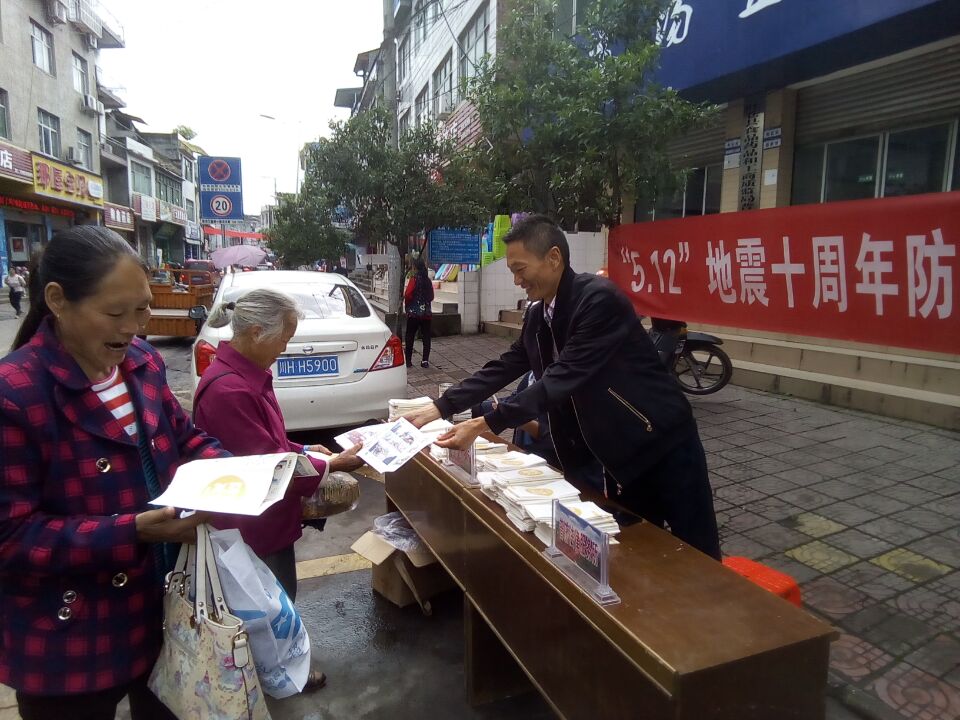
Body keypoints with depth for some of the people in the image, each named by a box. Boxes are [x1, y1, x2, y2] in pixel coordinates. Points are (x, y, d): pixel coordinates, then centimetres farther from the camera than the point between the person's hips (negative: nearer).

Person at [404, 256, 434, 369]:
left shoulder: (414, 279, -10)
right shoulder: (428, 280, 6)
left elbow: (407, 295, -16)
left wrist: (407, 305, 2)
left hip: (414, 312, -4)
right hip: (426, 312, 4)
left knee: (410, 337, 5)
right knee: (426, 336, 6)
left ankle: (408, 360, 8)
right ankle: (425, 360, 5)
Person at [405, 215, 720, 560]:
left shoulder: (600, 299, -24)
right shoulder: (537, 315, 2)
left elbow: (562, 379, -30)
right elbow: (503, 368, 6)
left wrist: (484, 425, -29)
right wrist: (438, 408, -1)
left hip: (663, 443, -7)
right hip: (618, 454, 7)